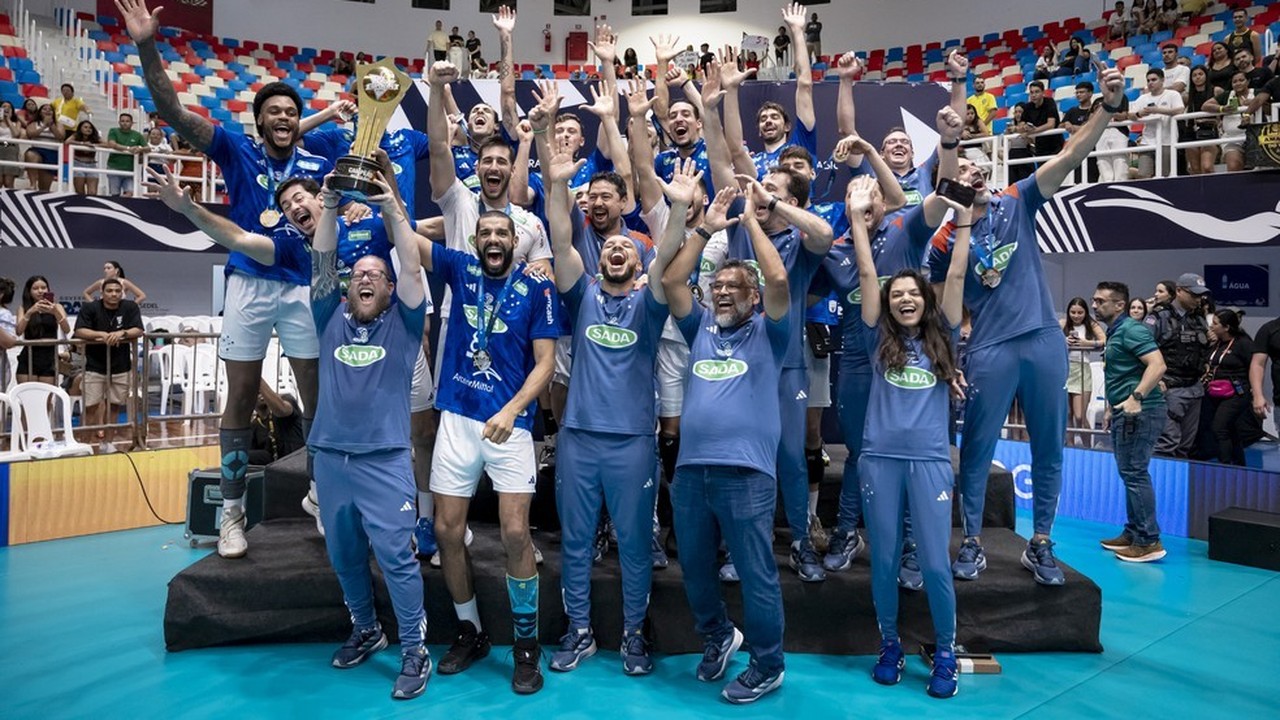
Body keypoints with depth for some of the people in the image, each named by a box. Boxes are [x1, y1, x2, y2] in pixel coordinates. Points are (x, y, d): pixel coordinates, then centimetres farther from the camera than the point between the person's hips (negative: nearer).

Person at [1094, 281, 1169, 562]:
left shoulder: (1131, 329, -13)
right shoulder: (1114, 332, 19)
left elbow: (1157, 365, -25)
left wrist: (1136, 397, -33)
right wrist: (1112, 407, 27)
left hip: (1139, 412, -11)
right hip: (1124, 413, 11)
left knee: (1135, 473, -9)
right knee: (1130, 473, 15)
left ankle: (1149, 541, -3)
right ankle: (1133, 533, 23)